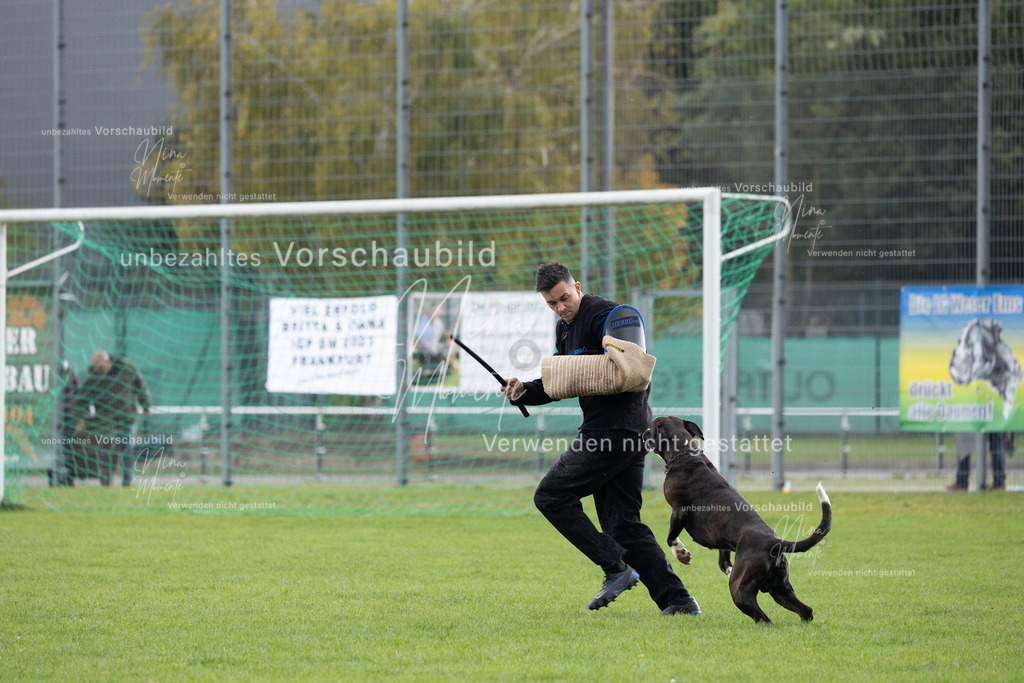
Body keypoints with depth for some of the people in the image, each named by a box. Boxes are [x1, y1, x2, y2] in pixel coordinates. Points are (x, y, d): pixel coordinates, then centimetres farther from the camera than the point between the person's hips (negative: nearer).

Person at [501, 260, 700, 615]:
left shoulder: (601, 314, -10)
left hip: (613, 430, -10)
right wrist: (525, 392, 8)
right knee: (622, 523, 8)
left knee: (550, 495, -6)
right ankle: (677, 600, 3)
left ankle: (617, 569, -8)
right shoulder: (564, 327, 20)